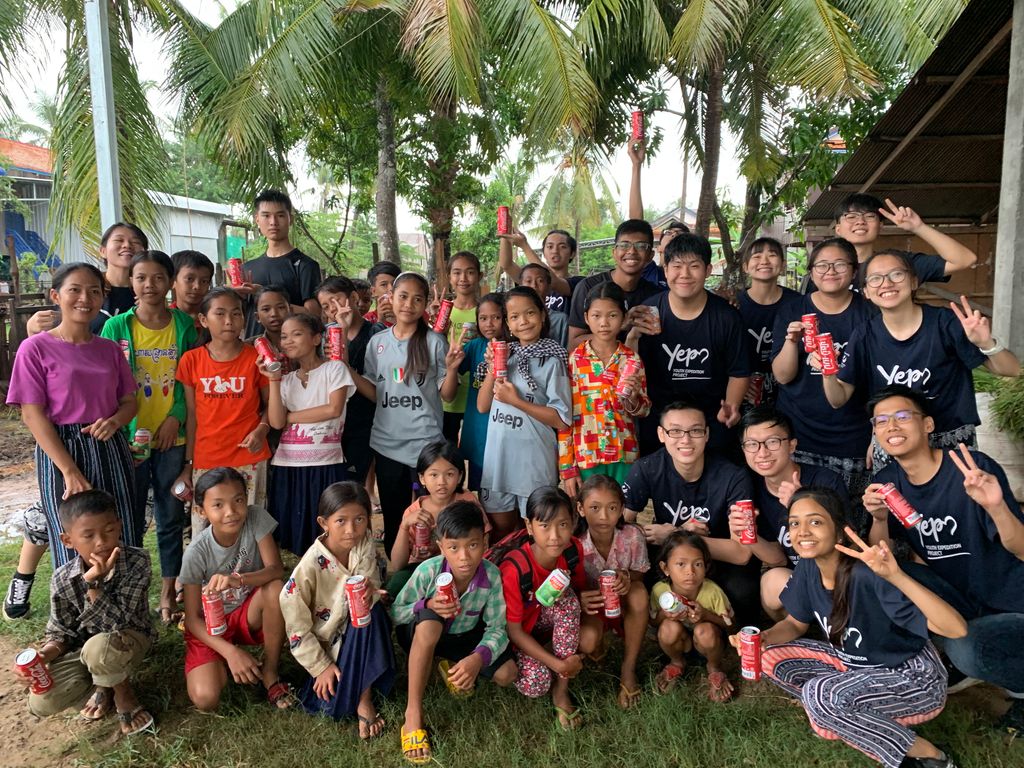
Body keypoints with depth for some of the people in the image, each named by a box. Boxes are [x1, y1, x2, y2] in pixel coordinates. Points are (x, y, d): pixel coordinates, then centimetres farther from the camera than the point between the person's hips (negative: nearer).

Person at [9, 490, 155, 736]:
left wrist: (93, 583, -40)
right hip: (84, 643, 3)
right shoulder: (63, 579, -17)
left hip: (129, 638, -3)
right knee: (42, 703, -18)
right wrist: (41, 656, -25)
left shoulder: (137, 561, -27)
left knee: (98, 649, -37)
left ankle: (123, 694, -4)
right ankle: (104, 682, 11)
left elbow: (118, 623, -29)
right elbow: (61, 632, -4)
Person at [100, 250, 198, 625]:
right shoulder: (116, 327, -2)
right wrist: (124, 433, -10)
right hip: (130, 437, -1)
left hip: (172, 436, 1)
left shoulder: (184, 325, 0)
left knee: (171, 517, 10)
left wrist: (176, 418, -10)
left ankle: (168, 594, 23)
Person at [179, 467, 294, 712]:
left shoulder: (255, 518, -19)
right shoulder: (197, 552, -21)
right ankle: (226, 665, 12)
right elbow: (192, 618, -16)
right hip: (210, 626, -1)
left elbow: (276, 569, -25)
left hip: (249, 613, 2)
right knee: (205, 699, -25)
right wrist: (230, 651, -29)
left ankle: (270, 672, -12)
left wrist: (237, 579, -44)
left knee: (275, 587, -33)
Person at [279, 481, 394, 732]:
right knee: (330, 705, -24)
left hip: (360, 631, 4)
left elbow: (372, 586, -8)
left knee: (372, 611, -29)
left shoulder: (365, 545, -13)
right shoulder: (311, 565, -23)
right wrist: (320, 666, -14)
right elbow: (296, 622, -15)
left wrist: (368, 593, -33)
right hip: (325, 642, -3)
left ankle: (364, 698, -20)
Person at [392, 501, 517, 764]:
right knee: (429, 619, -39)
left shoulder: (491, 575, -25)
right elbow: (394, 612, -19)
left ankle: (451, 666, 14)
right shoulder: (428, 571, -30)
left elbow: (497, 629, -20)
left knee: (507, 674, -15)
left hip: (465, 636, 3)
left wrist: (478, 657, -39)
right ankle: (413, 712, -28)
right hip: (423, 635, -3)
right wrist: (426, 605, -38)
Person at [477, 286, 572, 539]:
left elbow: (562, 420, -12)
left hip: (533, 460, -5)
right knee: (500, 528, 17)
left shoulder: (551, 361, -9)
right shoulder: (505, 354, 7)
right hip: (498, 456, 5)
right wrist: (493, 369, -8)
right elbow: (482, 406, 6)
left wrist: (516, 401, -16)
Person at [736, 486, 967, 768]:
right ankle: (870, 719, 6)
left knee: (819, 694, -30)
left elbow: (956, 629, -38)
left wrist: (896, 576, -51)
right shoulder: (808, 568, -11)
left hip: (913, 678, -7)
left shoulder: (867, 574, -32)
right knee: (770, 658, -5)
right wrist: (761, 638, -16)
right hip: (858, 665, 7)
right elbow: (796, 624, 6)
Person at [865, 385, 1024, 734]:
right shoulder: (887, 481, -4)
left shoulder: (972, 468, -20)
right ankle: (970, 664, 2)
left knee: (965, 648, -32)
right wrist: (879, 519, -24)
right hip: (959, 599, 5)